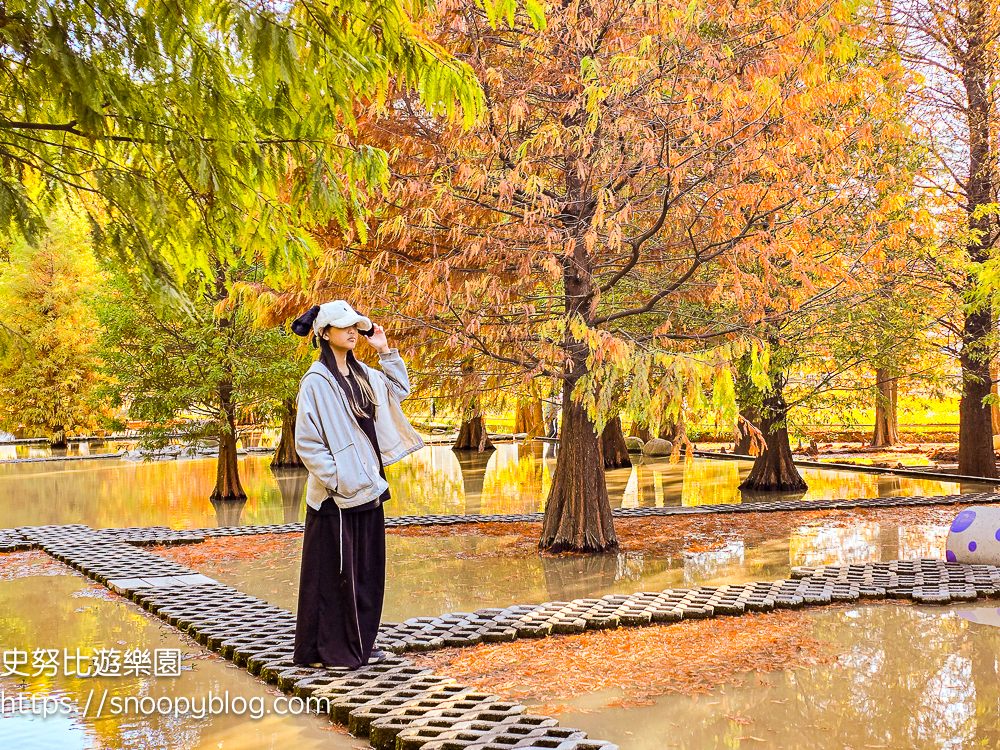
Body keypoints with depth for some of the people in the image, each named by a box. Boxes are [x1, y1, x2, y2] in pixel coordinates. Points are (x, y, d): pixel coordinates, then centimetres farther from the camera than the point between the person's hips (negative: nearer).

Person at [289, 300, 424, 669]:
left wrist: (386, 351, 12)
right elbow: (307, 443, -14)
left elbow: (400, 389, 23)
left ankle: (358, 645, 26)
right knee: (334, 572, 2)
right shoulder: (316, 381, -13)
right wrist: (337, 480, -18)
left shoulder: (363, 373, 9)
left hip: (367, 486, 8)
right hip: (337, 494, -8)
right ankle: (329, 649, 14)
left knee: (366, 568, 14)